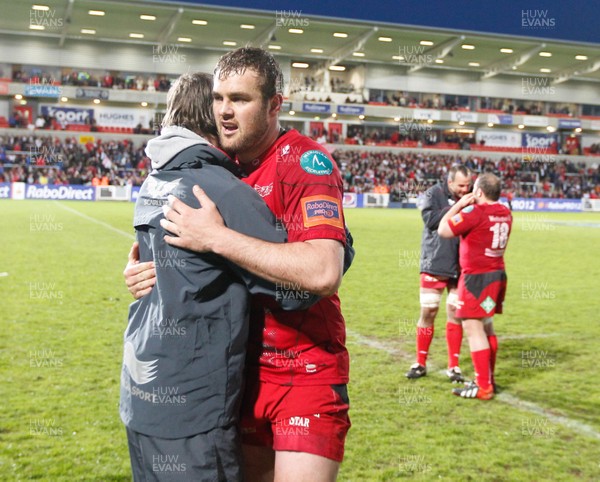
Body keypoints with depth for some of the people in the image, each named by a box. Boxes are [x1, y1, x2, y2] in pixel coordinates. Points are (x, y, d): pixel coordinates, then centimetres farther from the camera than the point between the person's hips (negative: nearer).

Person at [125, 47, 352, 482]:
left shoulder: (306, 162, -16)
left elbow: (323, 272, -31)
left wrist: (216, 237, -26)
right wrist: (145, 266, -5)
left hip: (306, 374, -7)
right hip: (242, 367, 7)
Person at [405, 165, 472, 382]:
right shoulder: (434, 193, -4)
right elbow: (430, 219, -19)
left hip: (460, 266, 2)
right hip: (435, 264, -2)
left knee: (455, 313, 5)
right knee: (428, 312, 3)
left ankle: (454, 366, 15)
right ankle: (420, 363, 16)